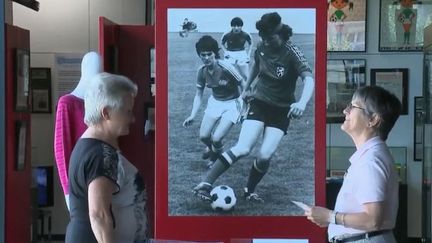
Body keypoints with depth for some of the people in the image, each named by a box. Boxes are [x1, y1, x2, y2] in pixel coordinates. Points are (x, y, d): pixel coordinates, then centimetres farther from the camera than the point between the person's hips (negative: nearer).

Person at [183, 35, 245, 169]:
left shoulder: (226, 68, -27)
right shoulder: (202, 71, -10)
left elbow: (243, 84, -16)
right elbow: (198, 94, 2)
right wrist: (192, 116, -7)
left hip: (232, 104, -5)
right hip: (215, 101, 5)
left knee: (216, 138, -15)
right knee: (203, 136, -1)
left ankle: (216, 154, 21)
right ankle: (211, 148, 37)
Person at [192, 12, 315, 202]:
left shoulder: (292, 53, -18)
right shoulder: (262, 48, -6)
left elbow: (309, 79, -32)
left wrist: (302, 103, -50)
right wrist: (246, 88, 25)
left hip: (282, 110, -1)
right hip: (259, 103, 1)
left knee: (265, 156, -13)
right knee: (242, 149, -18)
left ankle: (249, 191, 13)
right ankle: (205, 185, -18)